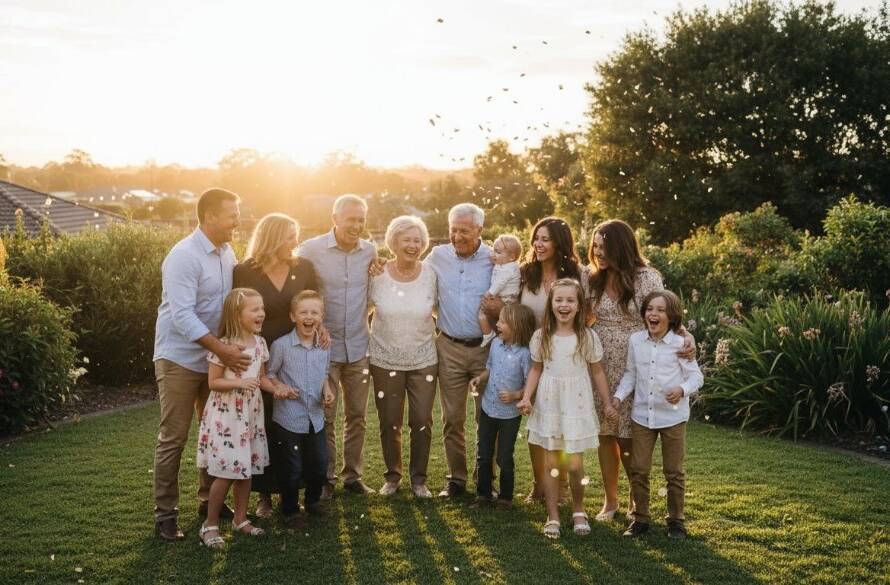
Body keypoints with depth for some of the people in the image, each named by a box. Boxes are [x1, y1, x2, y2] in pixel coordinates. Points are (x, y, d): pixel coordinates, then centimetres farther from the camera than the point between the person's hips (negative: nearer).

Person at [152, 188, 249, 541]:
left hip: (216, 358, 8)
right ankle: (165, 513, 9)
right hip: (180, 359, -7)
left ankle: (209, 499, 28)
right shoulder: (183, 257, -19)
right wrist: (222, 349, -33)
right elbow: (182, 315, -26)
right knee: (173, 438, -1)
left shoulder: (226, 253, 5)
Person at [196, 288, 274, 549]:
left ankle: (240, 519, 27)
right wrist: (239, 382, -27)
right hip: (225, 416, -6)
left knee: (246, 469, 13)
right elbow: (213, 382, -13)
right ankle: (210, 524, 11)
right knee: (226, 473, -4)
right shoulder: (223, 346, -16)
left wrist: (277, 389, -6)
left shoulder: (260, 343, 3)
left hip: (250, 415, 6)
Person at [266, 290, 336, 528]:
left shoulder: (324, 346, 3)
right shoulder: (281, 345, -12)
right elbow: (269, 374, -2)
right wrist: (280, 388, -19)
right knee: (292, 468, 5)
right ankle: (290, 510, 23)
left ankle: (313, 500, 39)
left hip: (316, 417, 5)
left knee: (320, 464, 14)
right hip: (288, 418, -4)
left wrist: (327, 391, 0)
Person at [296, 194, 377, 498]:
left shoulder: (370, 251, 3)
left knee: (357, 415, 10)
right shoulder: (311, 249, -8)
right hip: (324, 346, -3)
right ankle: (326, 479, 16)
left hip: (358, 347, 4)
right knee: (325, 416, 3)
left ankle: (353, 475, 23)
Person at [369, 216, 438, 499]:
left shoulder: (431, 275, -5)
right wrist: (368, 340, 1)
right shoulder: (377, 275, -7)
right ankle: (392, 476, 26)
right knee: (389, 424, 8)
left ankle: (419, 479, 20)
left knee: (422, 422, 2)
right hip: (385, 361, 0)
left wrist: (436, 333, -2)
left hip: (424, 360, 0)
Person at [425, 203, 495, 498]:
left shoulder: (495, 260, -4)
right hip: (450, 348, 2)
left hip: (485, 348, -2)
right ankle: (456, 479, 21)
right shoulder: (438, 256, 3)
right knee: (452, 419, 8)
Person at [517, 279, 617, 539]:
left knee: (575, 464, -1)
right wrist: (526, 398, -3)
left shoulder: (587, 337, -3)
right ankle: (553, 517, 17)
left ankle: (578, 510, 22)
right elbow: (536, 370, 8)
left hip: (577, 404, -1)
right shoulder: (541, 336, 0)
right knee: (551, 463, 6)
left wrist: (608, 403, 6)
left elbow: (597, 372, 5)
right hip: (548, 404, 1)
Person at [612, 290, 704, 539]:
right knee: (638, 470, 6)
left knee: (674, 471, 9)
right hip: (642, 414, 3)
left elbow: (696, 376, -5)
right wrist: (618, 397, -2)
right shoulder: (635, 341, 0)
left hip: (673, 416, -3)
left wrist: (682, 390, -25)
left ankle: (676, 519, 24)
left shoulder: (680, 344, -9)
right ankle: (640, 518, 20)